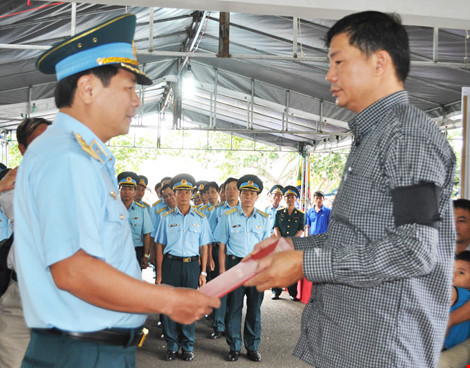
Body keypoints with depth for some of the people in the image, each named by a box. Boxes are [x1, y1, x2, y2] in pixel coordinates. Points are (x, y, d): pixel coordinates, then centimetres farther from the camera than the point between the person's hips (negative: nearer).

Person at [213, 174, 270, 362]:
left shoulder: (264, 219, 8)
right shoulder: (228, 217, 2)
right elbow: (222, 246, 3)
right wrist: (222, 270, -3)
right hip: (235, 264, -2)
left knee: (254, 308, 8)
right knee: (234, 307, 2)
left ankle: (252, 347, 21)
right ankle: (234, 347, 16)